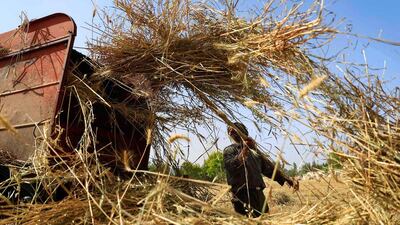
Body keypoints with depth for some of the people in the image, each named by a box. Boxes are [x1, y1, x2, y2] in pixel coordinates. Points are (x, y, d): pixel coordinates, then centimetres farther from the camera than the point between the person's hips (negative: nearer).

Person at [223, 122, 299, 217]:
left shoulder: (254, 151, 17)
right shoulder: (230, 150, 0)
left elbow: (269, 167, 20)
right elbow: (231, 167, -20)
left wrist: (288, 179, 13)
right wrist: (244, 150, -29)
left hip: (259, 195, 6)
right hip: (243, 195, -6)